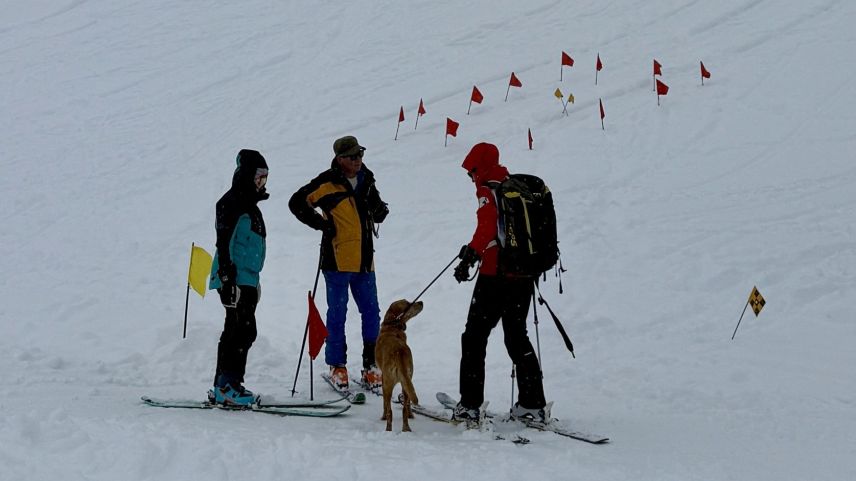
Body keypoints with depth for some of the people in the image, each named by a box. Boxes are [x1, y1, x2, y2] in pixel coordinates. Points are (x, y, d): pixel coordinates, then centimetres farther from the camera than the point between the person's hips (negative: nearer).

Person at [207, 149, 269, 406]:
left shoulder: (249, 205, 20)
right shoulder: (232, 202, -10)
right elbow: (224, 243, -17)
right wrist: (228, 278, -23)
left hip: (247, 280, 10)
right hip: (235, 279, -10)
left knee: (244, 332, 11)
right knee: (241, 330, -12)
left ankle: (225, 387, 16)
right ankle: (226, 386, -9)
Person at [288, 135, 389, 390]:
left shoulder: (366, 181, 12)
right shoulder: (328, 182, -7)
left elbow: (376, 214, 23)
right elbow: (297, 203, -4)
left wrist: (380, 210, 0)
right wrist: (322, 224, -9)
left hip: (364, 261, 6)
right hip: (337, 259, -5)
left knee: (371, 312, 6)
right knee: (337, 314, 2)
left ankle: (371, 364, 14)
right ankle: (337, 366, 11)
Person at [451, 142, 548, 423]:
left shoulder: (488, 191, -9)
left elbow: (487, 226, -24)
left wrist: (471, 255, -28)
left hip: (496, 275, -8)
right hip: (524, 274, 8)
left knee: (475, 336, 0)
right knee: (517, 336, 16)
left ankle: (470, 405, -3)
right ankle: (532, 403, 15)